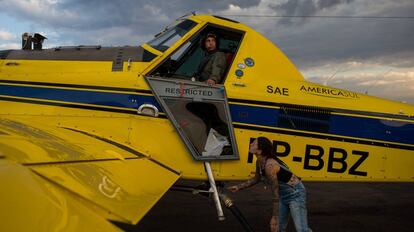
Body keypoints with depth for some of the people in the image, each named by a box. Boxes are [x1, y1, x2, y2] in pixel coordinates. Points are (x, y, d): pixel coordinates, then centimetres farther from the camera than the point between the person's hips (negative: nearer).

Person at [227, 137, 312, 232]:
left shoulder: (269, 165, -32)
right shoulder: (259, 162, -6)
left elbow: (276, 195, -28)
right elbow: (256, 179, 15)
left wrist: (274, 217, -23)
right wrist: (239, 187, 12)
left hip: (295, 193, -9)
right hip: (283, 194, 9)